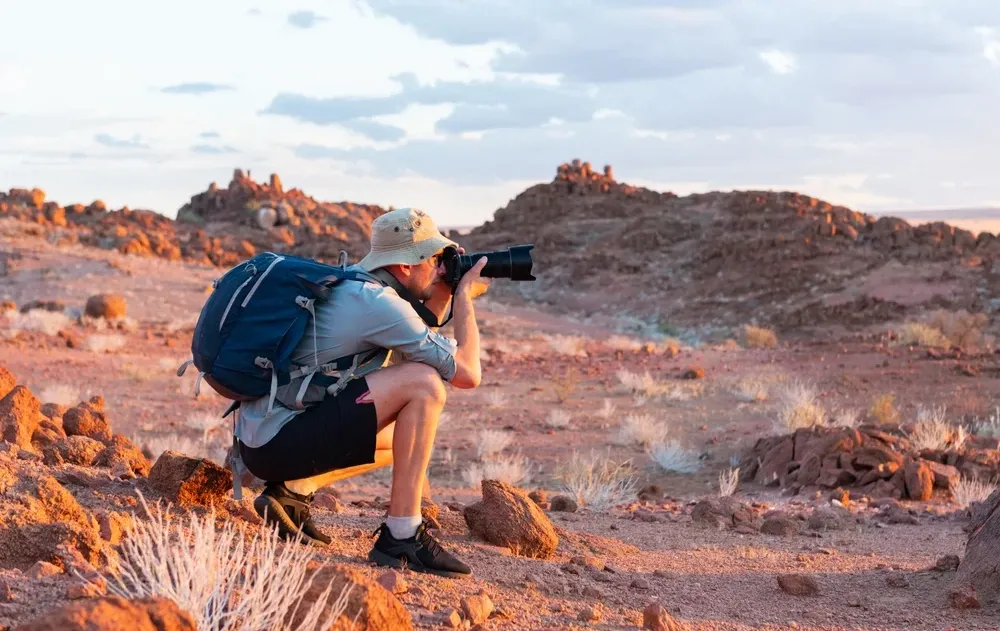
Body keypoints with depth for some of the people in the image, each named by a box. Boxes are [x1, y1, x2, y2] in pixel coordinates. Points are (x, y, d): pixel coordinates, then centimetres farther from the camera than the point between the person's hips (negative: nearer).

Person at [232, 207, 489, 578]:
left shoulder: (351, 283, 12)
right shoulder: (377, 301, -17)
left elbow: (414, 346, 26)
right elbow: (467, 373, -14)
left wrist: (445, 293, 14)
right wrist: (464, 296, -2)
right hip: (279, 442, -10)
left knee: (405, 434, 26)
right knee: (424, 383, -17)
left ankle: (292, 490, 12)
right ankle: (402, 537, -15)